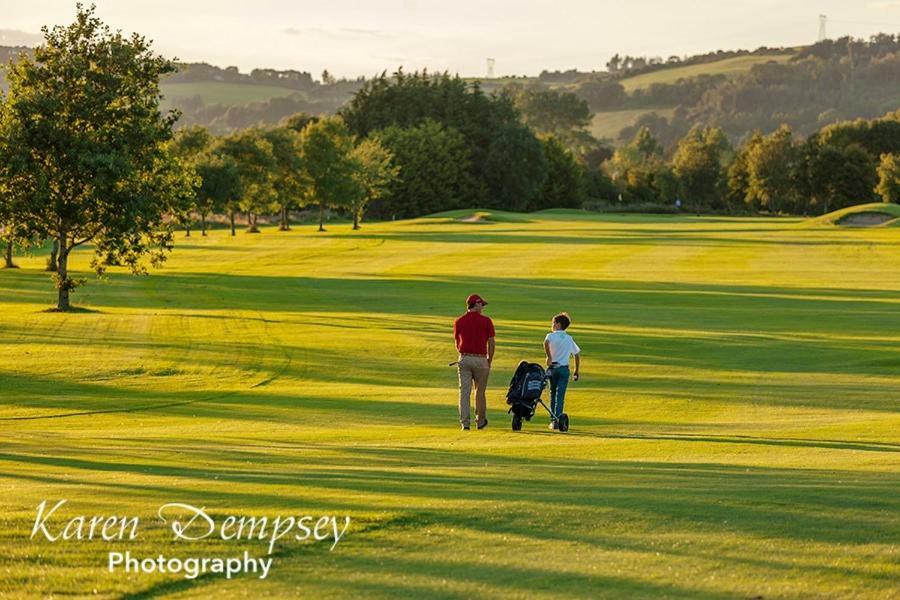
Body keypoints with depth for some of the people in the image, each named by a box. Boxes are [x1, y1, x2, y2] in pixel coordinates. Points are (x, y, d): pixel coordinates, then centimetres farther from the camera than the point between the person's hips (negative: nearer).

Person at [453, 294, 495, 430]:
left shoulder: (459, 322, 4)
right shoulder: (486, 321, -4)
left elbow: (457, 344, 13)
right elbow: (491, 343, -2)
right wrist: (489, 361, 11)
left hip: (464, 359, 2)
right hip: (480, 359, -2)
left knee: (464, 392, 1)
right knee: (480, 392, 11)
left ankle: (465, 422, -6)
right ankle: (480, 421, 22)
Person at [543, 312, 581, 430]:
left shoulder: (551, 336, 1)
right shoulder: (569, 339, 14)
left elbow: (546, 343, -24)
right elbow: (577, 354, 16)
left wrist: (549, 357, -18)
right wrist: (576, 371, 22)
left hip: (553, 368, -2)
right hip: (564, 369, 2)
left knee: (553, 394, 12)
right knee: (560, 395, -3)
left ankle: (553, 420, 13)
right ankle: (557, 420, -13)